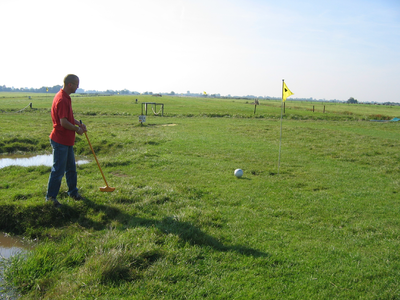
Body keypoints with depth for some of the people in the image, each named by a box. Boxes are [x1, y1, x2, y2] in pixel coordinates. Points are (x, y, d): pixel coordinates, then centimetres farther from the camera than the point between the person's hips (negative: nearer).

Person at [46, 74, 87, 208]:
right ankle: (50, 197, 11)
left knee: (71, 168, 19)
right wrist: (77, 129, -11)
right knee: (58, 170, -1)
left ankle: (73, 192, 32)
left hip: (67, 140, 10)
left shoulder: (65, 97, 11)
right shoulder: (62, 99, -22)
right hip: (60, 140, -10)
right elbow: (64, 122, -26)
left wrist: (79, 123, 7)